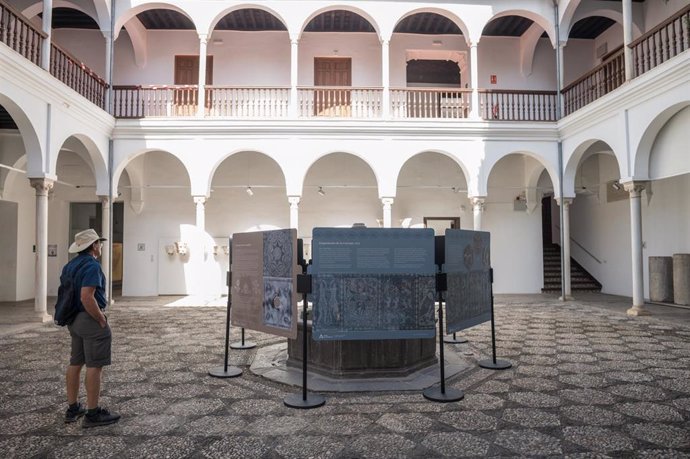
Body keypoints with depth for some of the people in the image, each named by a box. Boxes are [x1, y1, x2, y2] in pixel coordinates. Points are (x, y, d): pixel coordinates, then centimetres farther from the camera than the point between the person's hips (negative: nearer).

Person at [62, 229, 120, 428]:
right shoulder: (91, 265, -18)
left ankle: (72, 408, 25)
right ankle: (93, 413, 3)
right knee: (95, 366, -3)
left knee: (75, 363, 15)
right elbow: (87, 297, -26)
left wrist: (73, 317, 22)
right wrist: (102, 321, -16)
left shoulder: (70, 265, 12)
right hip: (90, 319, -10)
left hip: (74, 320, 10)